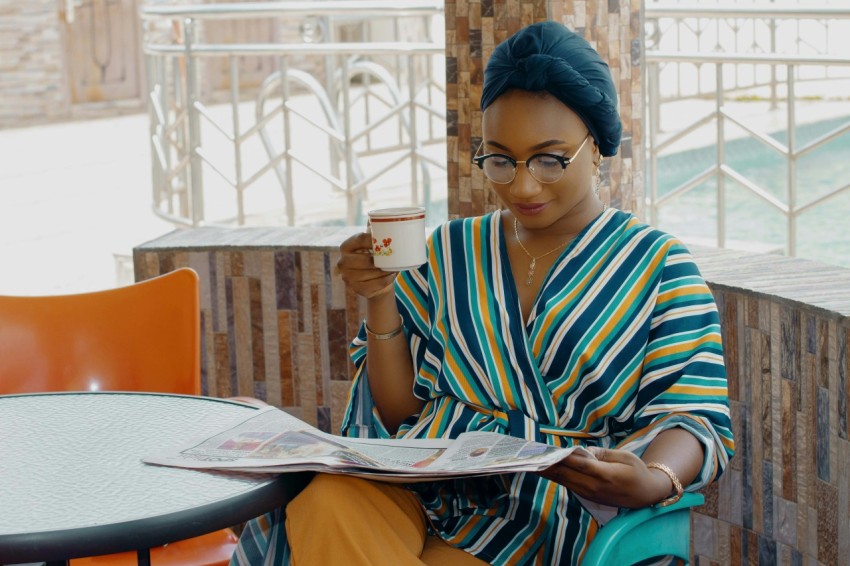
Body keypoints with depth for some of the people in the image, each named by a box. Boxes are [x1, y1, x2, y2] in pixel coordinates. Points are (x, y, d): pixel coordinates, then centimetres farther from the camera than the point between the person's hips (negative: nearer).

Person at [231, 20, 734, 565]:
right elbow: (401, 415, 13)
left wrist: (654, 479, -29)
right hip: (420, 492, 4)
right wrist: (381, 300, -3)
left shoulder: (658, 268, 4)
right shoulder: (450, 252, 15)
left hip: (543, 519, -4)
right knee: (327, 502, -32)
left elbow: (694, 418, -5)